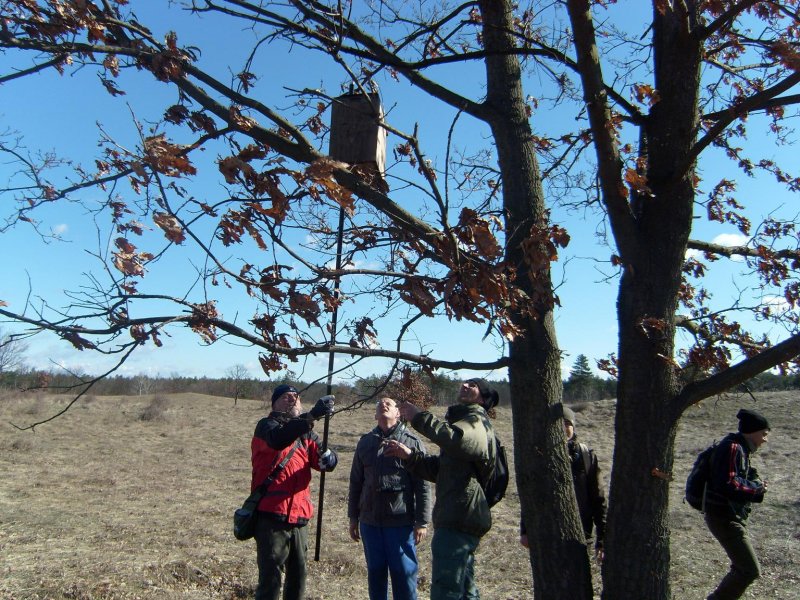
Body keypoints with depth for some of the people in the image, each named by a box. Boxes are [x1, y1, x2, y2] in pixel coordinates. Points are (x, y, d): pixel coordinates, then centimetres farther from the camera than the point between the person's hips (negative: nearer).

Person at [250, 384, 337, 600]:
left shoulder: (306, 433, 15)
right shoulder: (266, 426, -3)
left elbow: (326, 462, 2)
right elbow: (278, 439, -28)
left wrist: (327, 458, -23)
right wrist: (312, 416, -40)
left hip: (299, 518, 6)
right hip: (272, 517, -6)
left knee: (298, 579, 13)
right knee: (270, 580, -3)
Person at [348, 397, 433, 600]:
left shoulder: (412, 442, -3)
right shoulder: (365, 442, 8)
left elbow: (422, 486, -5)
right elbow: (356, 482, 12)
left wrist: (422, 522, -7)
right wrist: (353, 517, 11)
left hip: (401, 522, -3)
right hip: (369, 522, 3)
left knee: (404, 573, 5)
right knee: (375, 572, 14)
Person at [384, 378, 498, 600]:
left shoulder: (476, 422, -9)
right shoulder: (465, 420, 23)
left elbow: (455, 438, -36)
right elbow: (439, 470, 20)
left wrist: (418, 417, -28)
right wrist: (410, 456, 6)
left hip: (459, 521, -11)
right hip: (459, 519, 11)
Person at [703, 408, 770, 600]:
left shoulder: (740, 448, 14)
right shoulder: (732, 448, -20)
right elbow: (727, 484, -29)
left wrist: (757, 486, 0)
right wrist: (757, 488, -16)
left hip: (732, 516, 11)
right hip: (725, 517, -11)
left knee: (742, 567, 21)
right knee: (750, 570, -8)